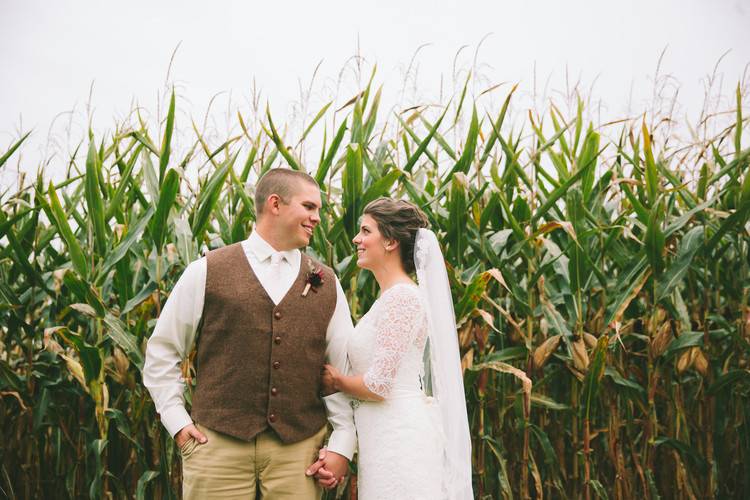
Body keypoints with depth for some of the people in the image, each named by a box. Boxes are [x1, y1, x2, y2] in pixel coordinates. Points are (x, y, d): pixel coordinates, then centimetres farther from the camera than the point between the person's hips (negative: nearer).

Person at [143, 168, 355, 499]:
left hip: (299, 448, 2)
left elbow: (344, 369, 8)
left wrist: (342, 445, 2)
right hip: (218, 444, -2)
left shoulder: (327, 284, 8)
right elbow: (162, 351, 8)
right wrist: (177, 420, 2)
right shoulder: (207, 272, 2)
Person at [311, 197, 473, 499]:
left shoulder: (401, 297, -16)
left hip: (399, 437, -9)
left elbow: (378, 385, -18)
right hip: (386, 436, 9)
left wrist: (336, 380, -1)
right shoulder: (391, 297, 14)